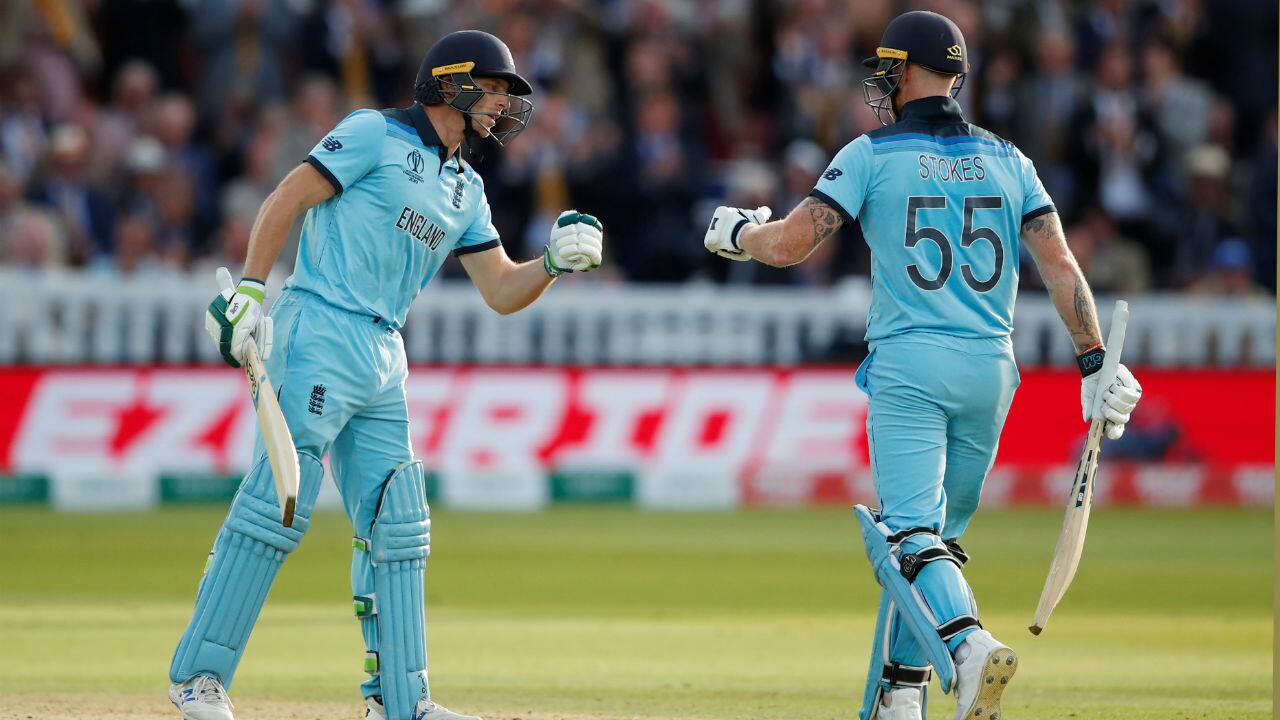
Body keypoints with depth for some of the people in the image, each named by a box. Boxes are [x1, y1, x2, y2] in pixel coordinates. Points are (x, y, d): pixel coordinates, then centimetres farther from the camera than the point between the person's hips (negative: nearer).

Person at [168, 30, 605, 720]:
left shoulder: (466, 191, 19)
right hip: (319, 335, -8)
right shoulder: (376, 134, -3)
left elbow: (502, 292, 17)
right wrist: (249, 289, -16)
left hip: (383, 358, 8)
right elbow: (284, 200, -7)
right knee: (277, 504, -13)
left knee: (396, 526, 7)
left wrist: (556, 261, -2)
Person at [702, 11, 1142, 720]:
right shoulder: (1008, 160, 11)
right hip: (991, 369, 5)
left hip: (908, 364, -5)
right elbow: (1060, 265, 3)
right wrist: (1095, 364, 3)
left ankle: (969, 646, -39)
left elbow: (790, 243, -6)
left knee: (911, 533, -13)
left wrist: (735, 232, 15)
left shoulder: (871, 155, -1)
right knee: (937, 534, 17)